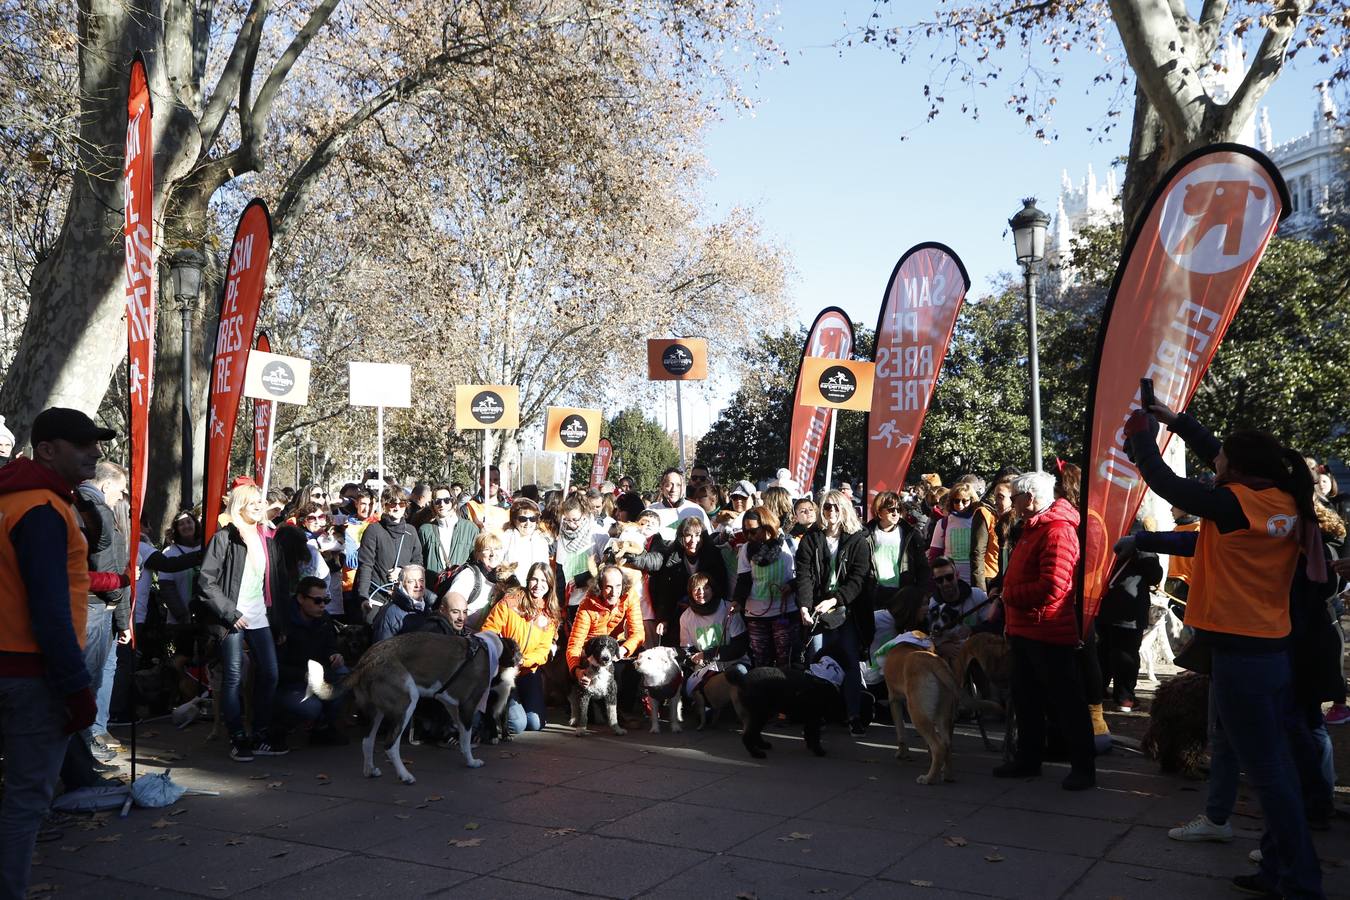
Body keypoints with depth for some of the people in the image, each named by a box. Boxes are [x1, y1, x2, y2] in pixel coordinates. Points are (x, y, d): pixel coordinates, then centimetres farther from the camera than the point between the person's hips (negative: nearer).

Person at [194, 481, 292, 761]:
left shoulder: (267, 539, 12)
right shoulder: (224, 539, -6)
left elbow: (279, 583, 16)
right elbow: (206, 581, -12)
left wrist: (282, 622, 13)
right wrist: (230, 613, -14)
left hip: (262, 620, 6)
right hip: (234, 620, -6)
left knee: (269, 675, 5)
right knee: (234, 678, -1)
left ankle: (261, 735, 17)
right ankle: (237, 738, 8)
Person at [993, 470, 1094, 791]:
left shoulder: (1057, 531, -19)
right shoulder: (1032, 528, 14)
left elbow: (1052, 587, -26)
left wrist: (1009, 594, -14)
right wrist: (1011, 622, 10)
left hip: (1049, 635, -10)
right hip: (1025, 630, 10)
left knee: (1066, 701, 0)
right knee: (1026, 698, 18)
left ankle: (1083, 767, 11)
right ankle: (1028, 758, 29)